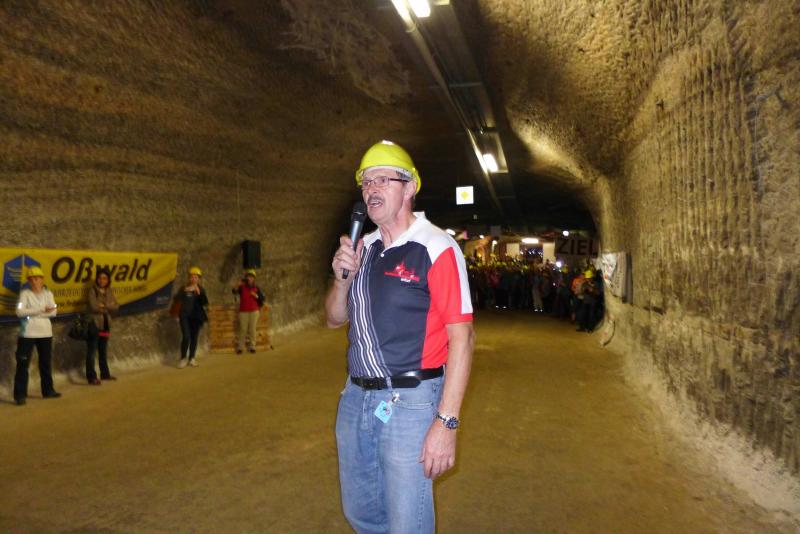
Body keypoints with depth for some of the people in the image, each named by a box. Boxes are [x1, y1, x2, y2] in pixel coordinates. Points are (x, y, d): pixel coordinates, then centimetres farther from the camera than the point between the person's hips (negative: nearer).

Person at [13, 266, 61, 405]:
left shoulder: (48, 293, 5)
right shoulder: (25, 293, -4)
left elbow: (53, 312, -6)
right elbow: (20, 312, -17)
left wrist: (32, 313, -14)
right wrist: (41, 310, -20)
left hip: (45, 333, 3)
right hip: (28, 334, -3)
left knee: (45, 363, 13)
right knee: (23, 364, -3)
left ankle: (48, 390, 24)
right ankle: (20, 395, 3)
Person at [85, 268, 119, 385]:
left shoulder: (109, 291, 10)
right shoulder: (93, 290, -7)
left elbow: (116, 306, 1)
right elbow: (94, 307, -18)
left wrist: (104, 306, -14)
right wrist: (108, 307, -7)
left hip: (105, 324, 6)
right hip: (94, 324, -6)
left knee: (103, 351, 16)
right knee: (91, 351, -4)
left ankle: (105, 373, 26)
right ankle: (92, 377, -3)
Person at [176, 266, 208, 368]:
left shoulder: (201, 289, 4)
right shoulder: (184, 288, 2)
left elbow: (205, 303, -6)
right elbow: (176, 298, -11)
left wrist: (199, 293, -21)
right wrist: (185, 291, -25)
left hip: (196, 316, 2)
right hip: (185, 316, -2)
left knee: (194, 337, 5)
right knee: (186, 337, -12)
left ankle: (192, 359, 17)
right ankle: (183, 358, 1)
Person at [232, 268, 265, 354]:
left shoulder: (256, 288, 7)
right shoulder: (242, 287, 3)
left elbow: (263, 298, 6)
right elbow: (234, 292, -14)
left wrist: (256, 296, -10)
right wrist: (238, 285, -29)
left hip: (254, 311, 1)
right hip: (243, 311, -1)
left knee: (252, 329, 2)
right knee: (243, 329, 0)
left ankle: (252, 346, 9)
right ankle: (240, 347, 8)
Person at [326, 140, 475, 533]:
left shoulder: (436, 248, -13)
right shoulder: (363, 248, 8)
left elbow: (461, 337, -17)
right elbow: (335, 319, 14)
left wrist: (446, 422, -21)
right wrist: (342, 278, -6)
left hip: (410, 402, -7)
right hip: (355, 398, 7)